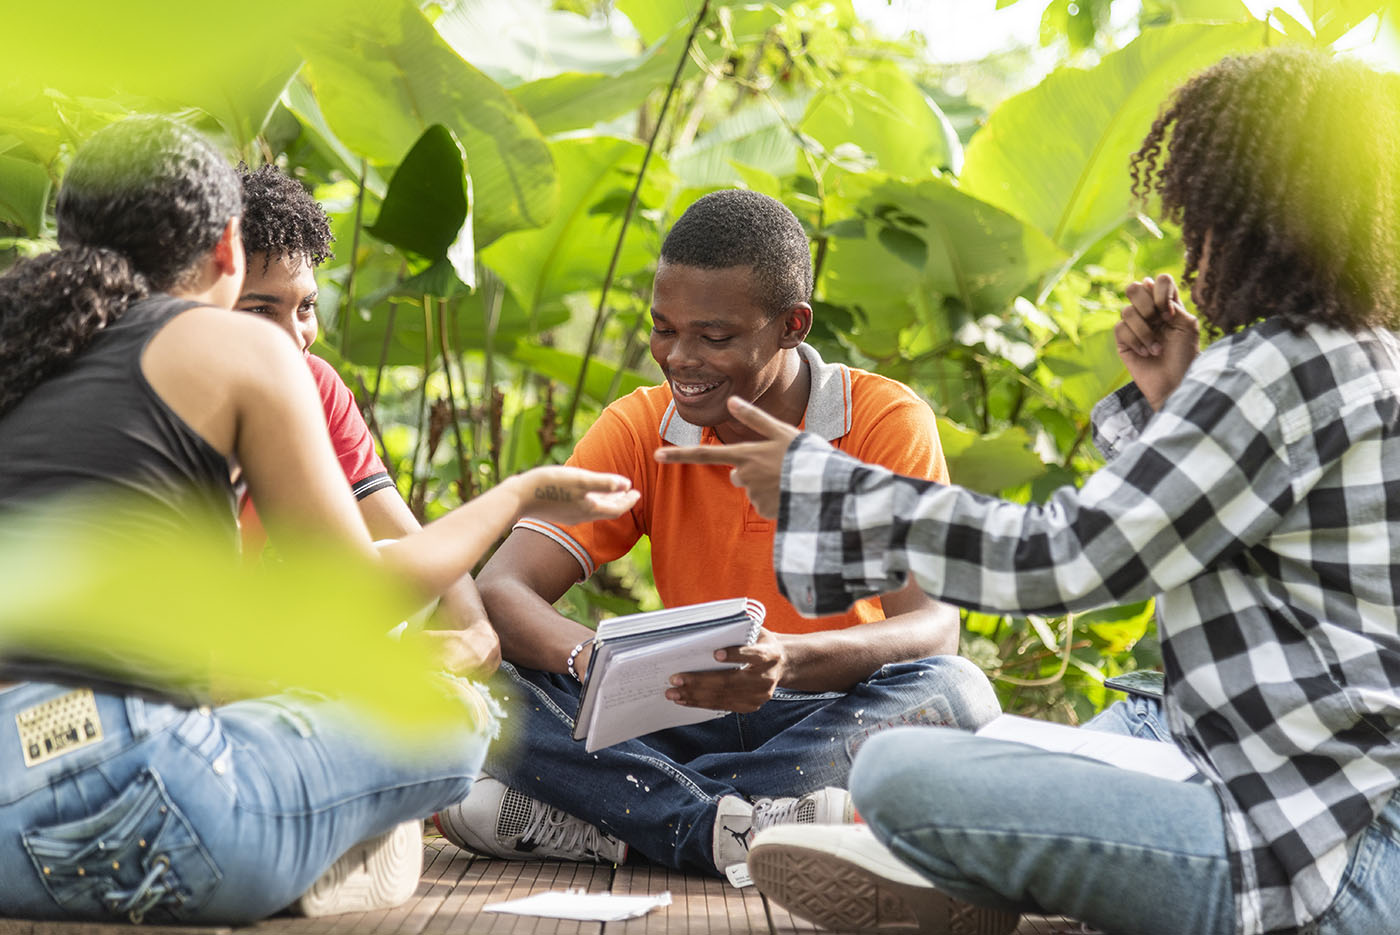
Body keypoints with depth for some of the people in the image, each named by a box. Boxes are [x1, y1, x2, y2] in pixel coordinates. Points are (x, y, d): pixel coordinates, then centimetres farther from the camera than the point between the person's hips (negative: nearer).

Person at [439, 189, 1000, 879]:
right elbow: (498, 590, -9)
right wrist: (588, 656, -33)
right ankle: (745, 827, -36)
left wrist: (791, 661, -39)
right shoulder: (638, 429, 1)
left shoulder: (886, 422, -7)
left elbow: (932, 629, -18)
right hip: (690, 725, 2)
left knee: (956, 694, -35)